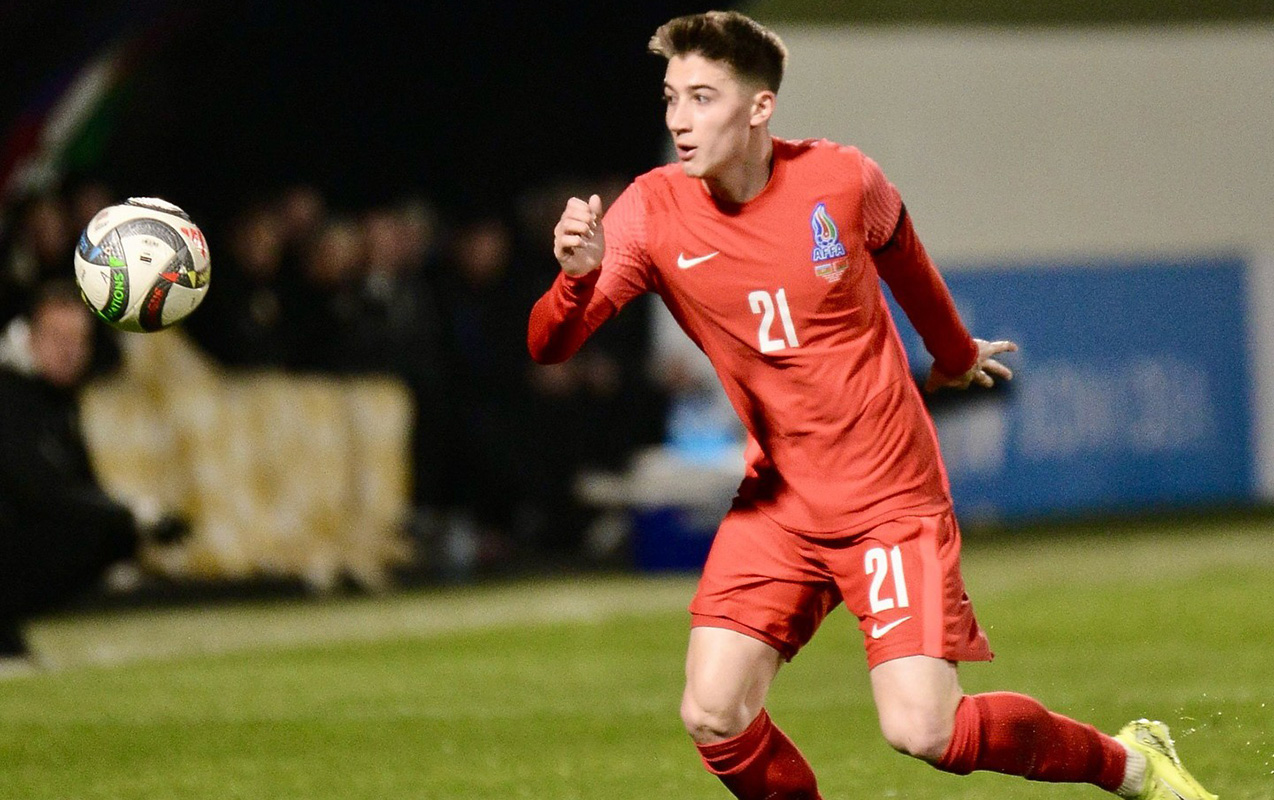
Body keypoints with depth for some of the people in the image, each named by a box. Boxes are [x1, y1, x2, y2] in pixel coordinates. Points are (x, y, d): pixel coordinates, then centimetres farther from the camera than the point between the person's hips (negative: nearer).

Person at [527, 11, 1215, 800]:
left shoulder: (840, 180, -12)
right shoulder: (653, 212, -11)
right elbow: (549, 345, -19)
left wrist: (955, 353, 30)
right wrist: (578, 274, -42)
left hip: (891, 497, -3)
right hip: (778, 498, 3)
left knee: (922, 728, -13)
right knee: (715, 717, -14)